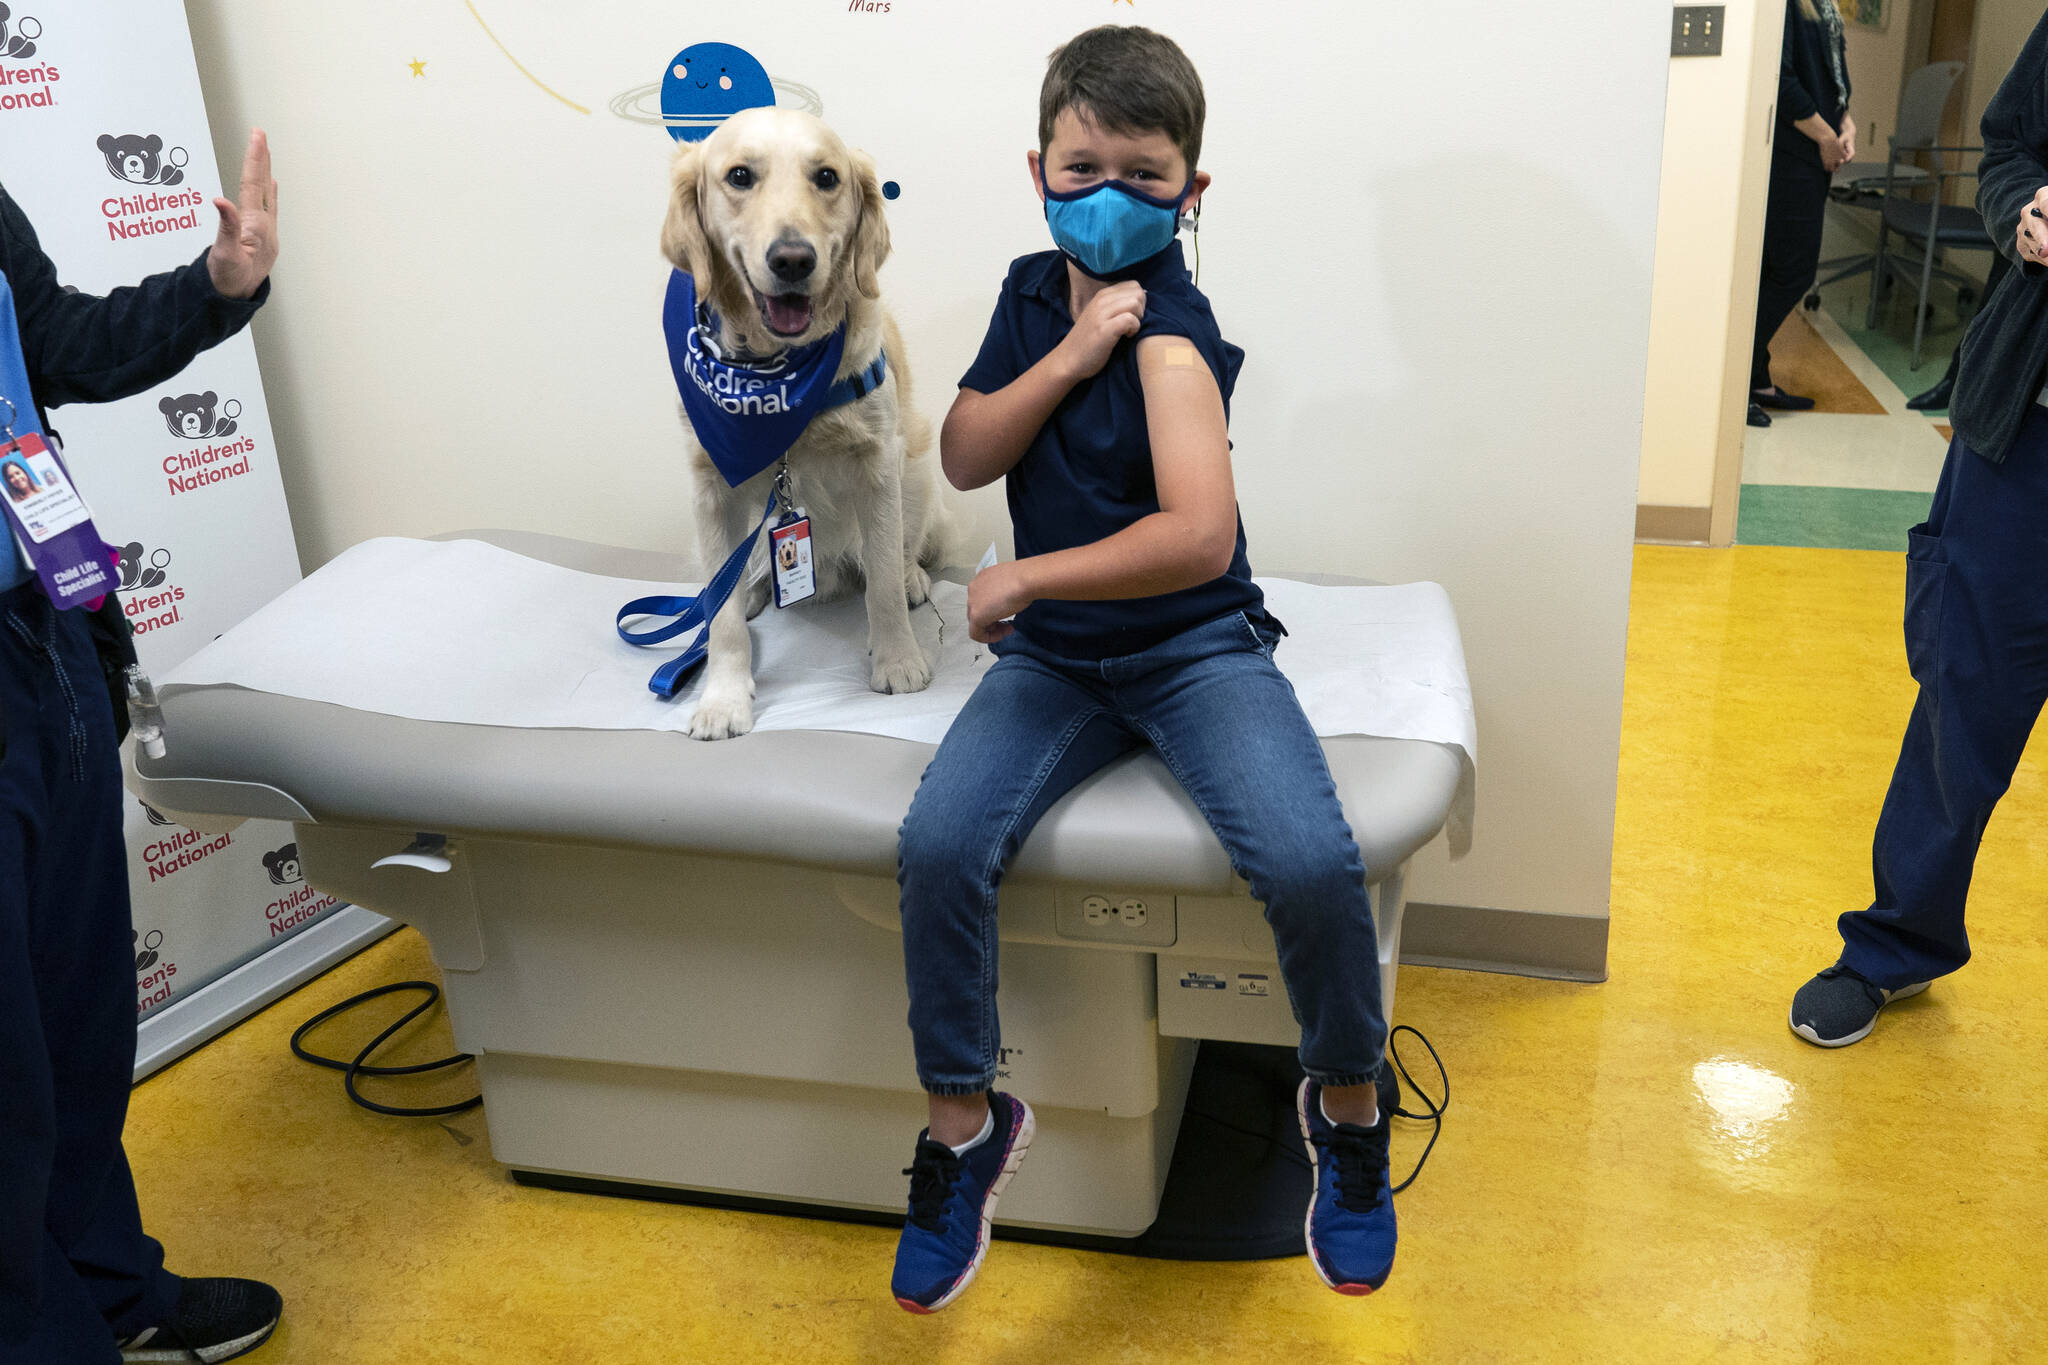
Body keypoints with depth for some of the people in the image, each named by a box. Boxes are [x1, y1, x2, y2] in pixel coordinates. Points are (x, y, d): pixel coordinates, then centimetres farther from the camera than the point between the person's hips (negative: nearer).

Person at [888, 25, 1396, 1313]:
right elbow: (964, 459, 0)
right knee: (939, 846, -20)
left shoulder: (1171, 332, -15)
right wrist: (1068, 355, -14)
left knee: (1313, 862, -26)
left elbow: (1198, 537, -28)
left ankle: (1348, 1105, 5)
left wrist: (1023, 579, -19)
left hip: (1195, 648, -4)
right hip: (1054, 658, 5)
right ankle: (965, 1123, 3)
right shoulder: (1033, 288, 7)